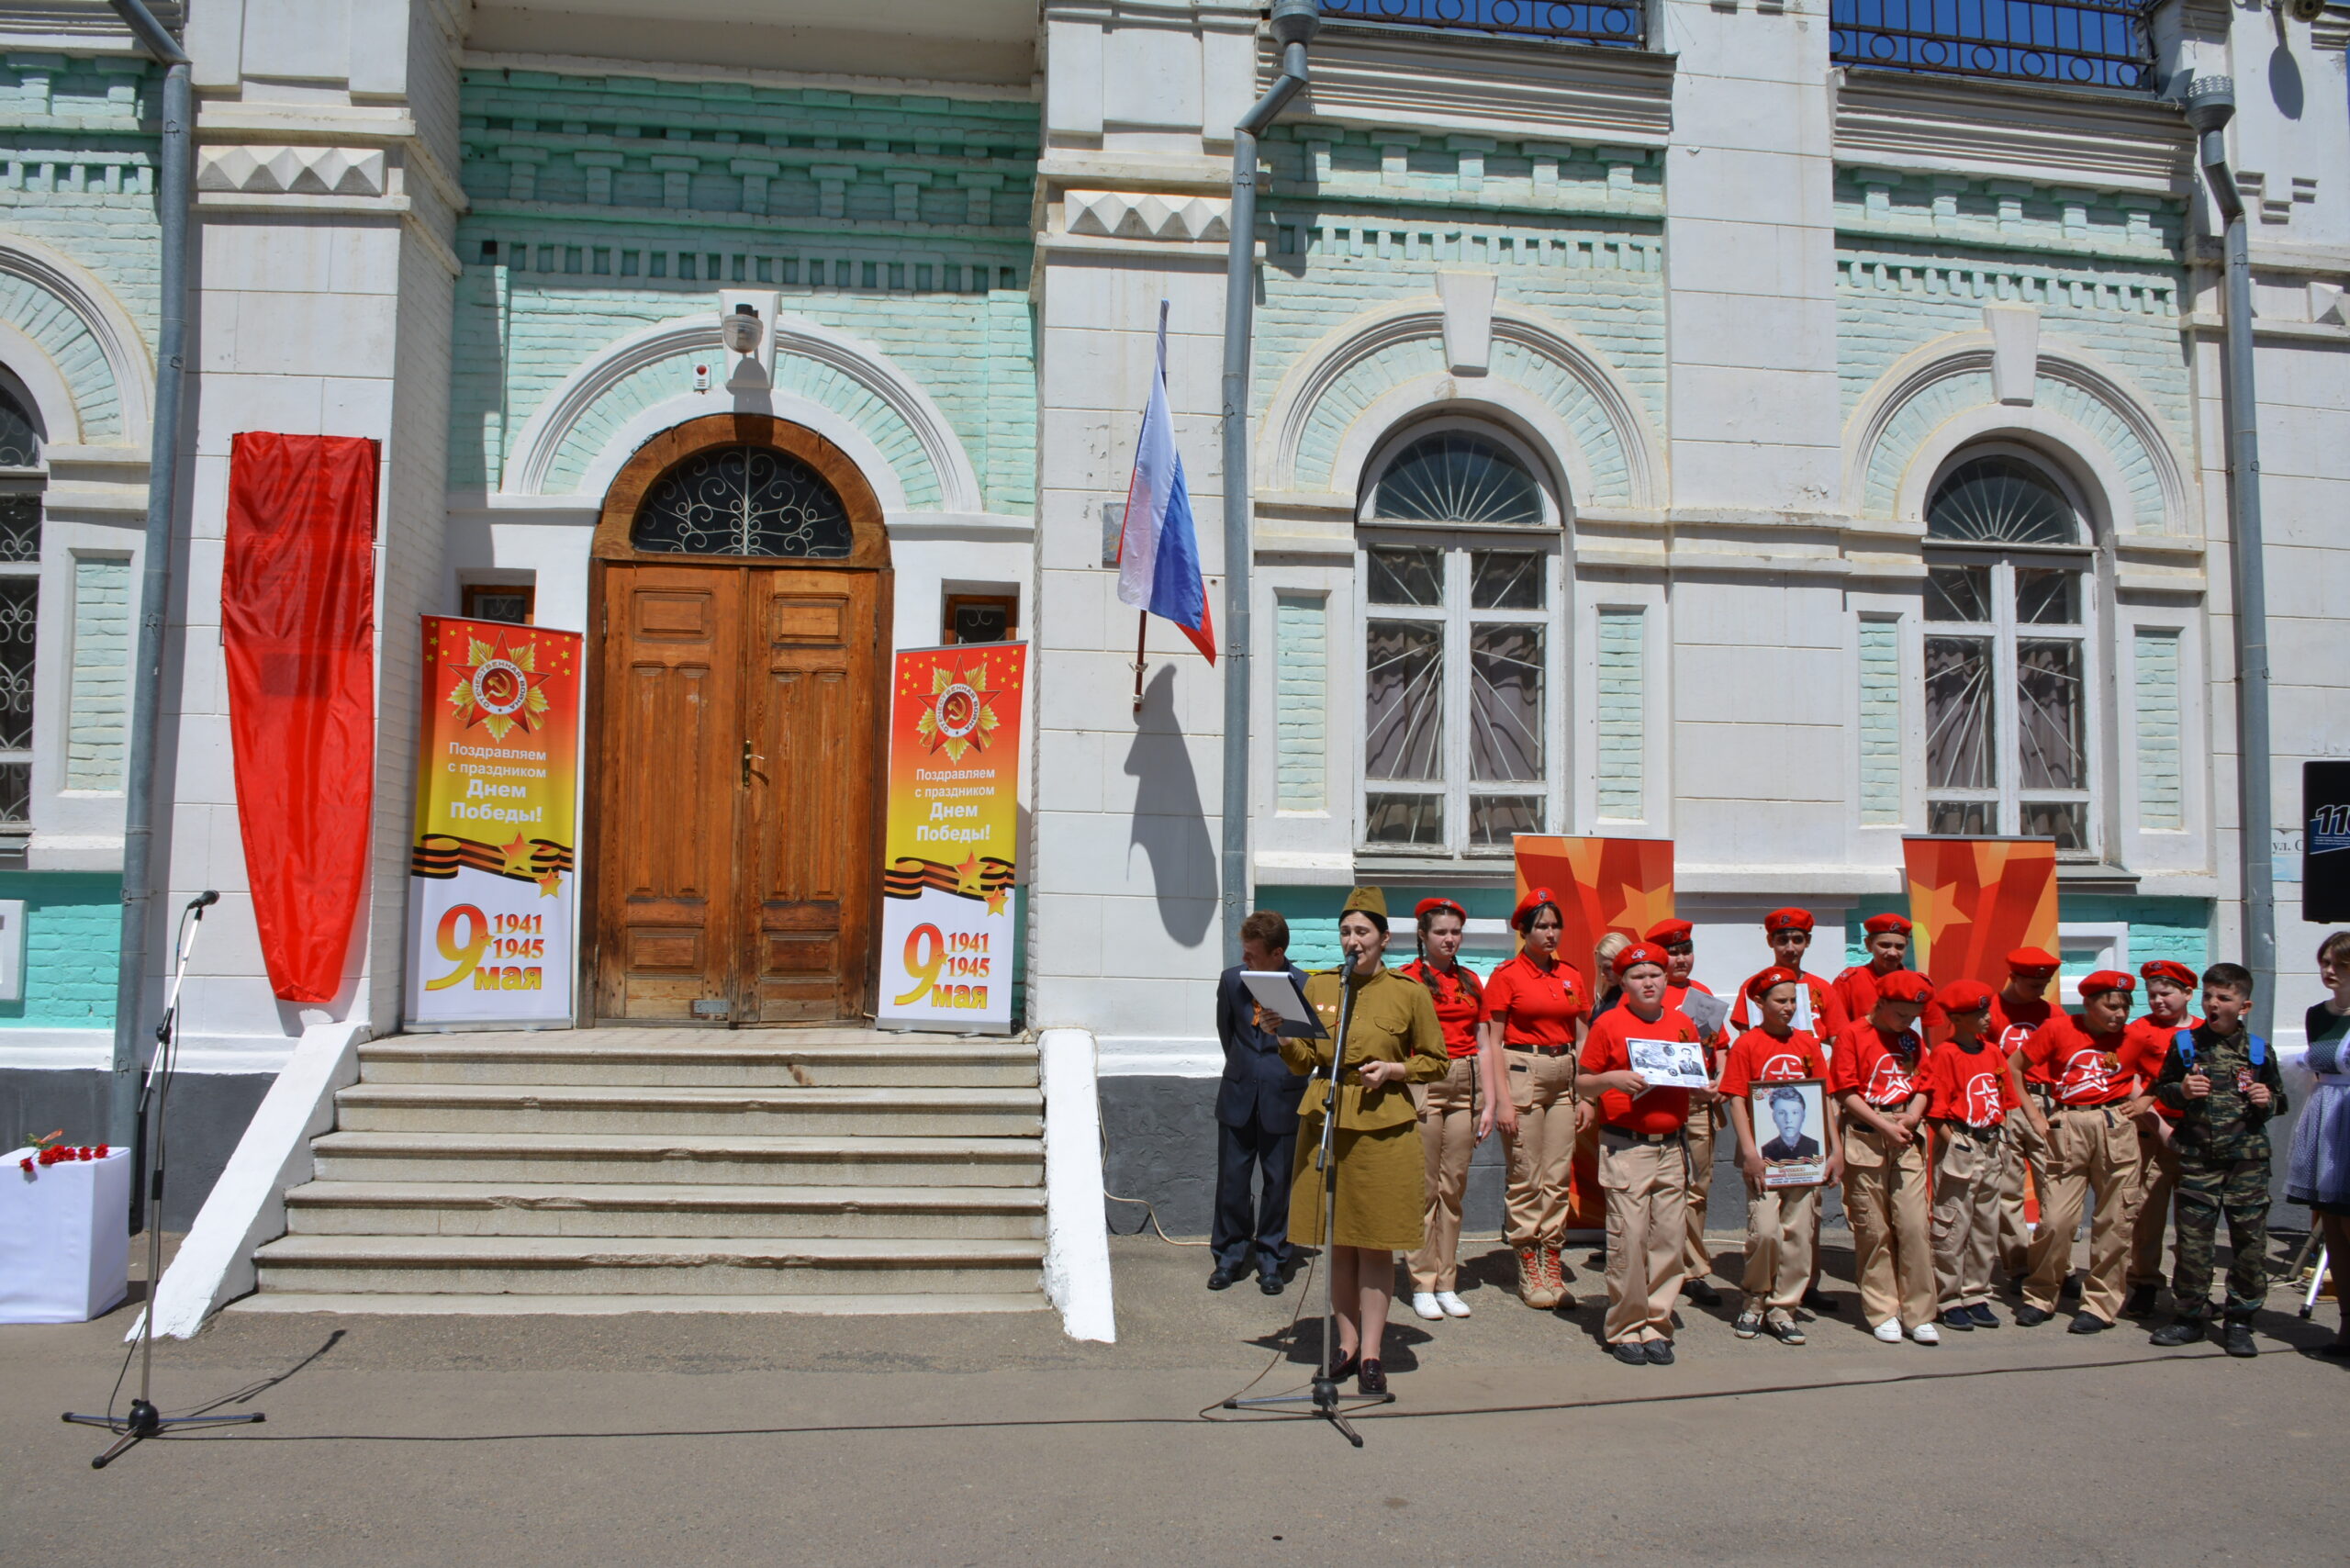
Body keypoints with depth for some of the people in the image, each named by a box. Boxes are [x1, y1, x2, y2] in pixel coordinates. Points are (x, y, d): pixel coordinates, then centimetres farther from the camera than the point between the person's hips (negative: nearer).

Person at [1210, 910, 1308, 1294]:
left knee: (1278, 1183, 7)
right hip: (1239, 1097, 3)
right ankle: (1229, 1257, 21)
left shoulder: (1304, 986, -12)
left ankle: (1271, 1261, 21)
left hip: (1281, 1098, -2)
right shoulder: (1232, 980, 0)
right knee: (1231, 1180, 8)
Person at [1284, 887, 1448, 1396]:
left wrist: (1393, 1070, -11)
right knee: (1339, 1241, 9)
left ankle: (1372, 1353, 9)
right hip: (1325, 1121, 3)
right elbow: (1304, 1062, 11)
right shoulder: (1318, 987, 7)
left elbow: (1436, 1062, 5)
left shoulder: (1410, 993, -1)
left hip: (1383, 1126, -3)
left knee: (1376, 1243, 1)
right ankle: (1348, 1344, 21)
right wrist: (1286, 1040, -9)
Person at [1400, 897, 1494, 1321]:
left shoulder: (1470, 981, 13)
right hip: (1422, 1084, -5)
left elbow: (1482, 1046, 13)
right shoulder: (1407, 979, -2)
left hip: (1466, 1085, 5)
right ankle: (1422, 1286, 7)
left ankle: (1446, 1284, 16)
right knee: (1424, 1187, -2)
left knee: (1454, 1186, 8)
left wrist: (1489, 1102, 7)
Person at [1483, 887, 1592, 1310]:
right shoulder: (1506, 975, -3)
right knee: (1526, 1178, -1)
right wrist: (1503, 1098, -12)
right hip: (1522, 1072, -5)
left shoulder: (1571, 976, 10)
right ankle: (1529, 1270, 7)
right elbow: (1494, 1042, -6)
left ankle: (1552, 1267, 12)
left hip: (1564, 1075, 5)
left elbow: (1582, 1035, 14)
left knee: (1559, 1177, 5)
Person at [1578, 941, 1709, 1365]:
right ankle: (1624, 1330, 6)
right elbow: (1582, 1085, 2)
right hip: (1625, 1149, -4)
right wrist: (1613, 1079, -16)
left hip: (1672, 1147, 4)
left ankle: (1657, 1326, 15)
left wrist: (1705, 1090, 1)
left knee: (1670, 1238, 3)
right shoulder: (1608, 1024, -1)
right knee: (1629, 1238, -6)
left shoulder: (1683, 1024, 11)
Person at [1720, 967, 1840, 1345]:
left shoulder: (1807, 1043, 9)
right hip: (1764, 1155, -4)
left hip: (1803, 1152, 4)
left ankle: (1783, 1309, 16)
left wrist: (1835, 1149, 4)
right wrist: (1749, 1151, -16)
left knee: (1800, 1232, 4)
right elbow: (1736, 1100, -7)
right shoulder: (1746, 1045, -3)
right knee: (1765, 1230, -10)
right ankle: (1754, 1302, 11)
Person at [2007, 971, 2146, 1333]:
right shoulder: (2058, 1028, 1)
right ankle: (2040, 1297, 12)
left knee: (2116, 1221, 2)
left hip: (2117, 1128, 2)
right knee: (2055, 1219, -6)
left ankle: (2100, 1304, 14)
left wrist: (2144, 1100, 4)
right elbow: (2014, 1067, 7)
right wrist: (2033, 1115, 3)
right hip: (2068, 1128, -2)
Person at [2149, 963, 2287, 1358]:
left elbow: (2279, 1099, 15)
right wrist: (2180, 1091, -9)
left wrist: (2267, 1101, -6)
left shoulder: (2258, 1050, 5)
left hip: (2248, 1158, 0)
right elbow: (2160, 1091, 12)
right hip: (2197, 1158, 0)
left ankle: (2239, 1320, 12)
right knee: (2192, 1239, 2)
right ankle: (2192, 1315, 14)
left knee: (2249, 1237, 1)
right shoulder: (2185, 1044, 4)